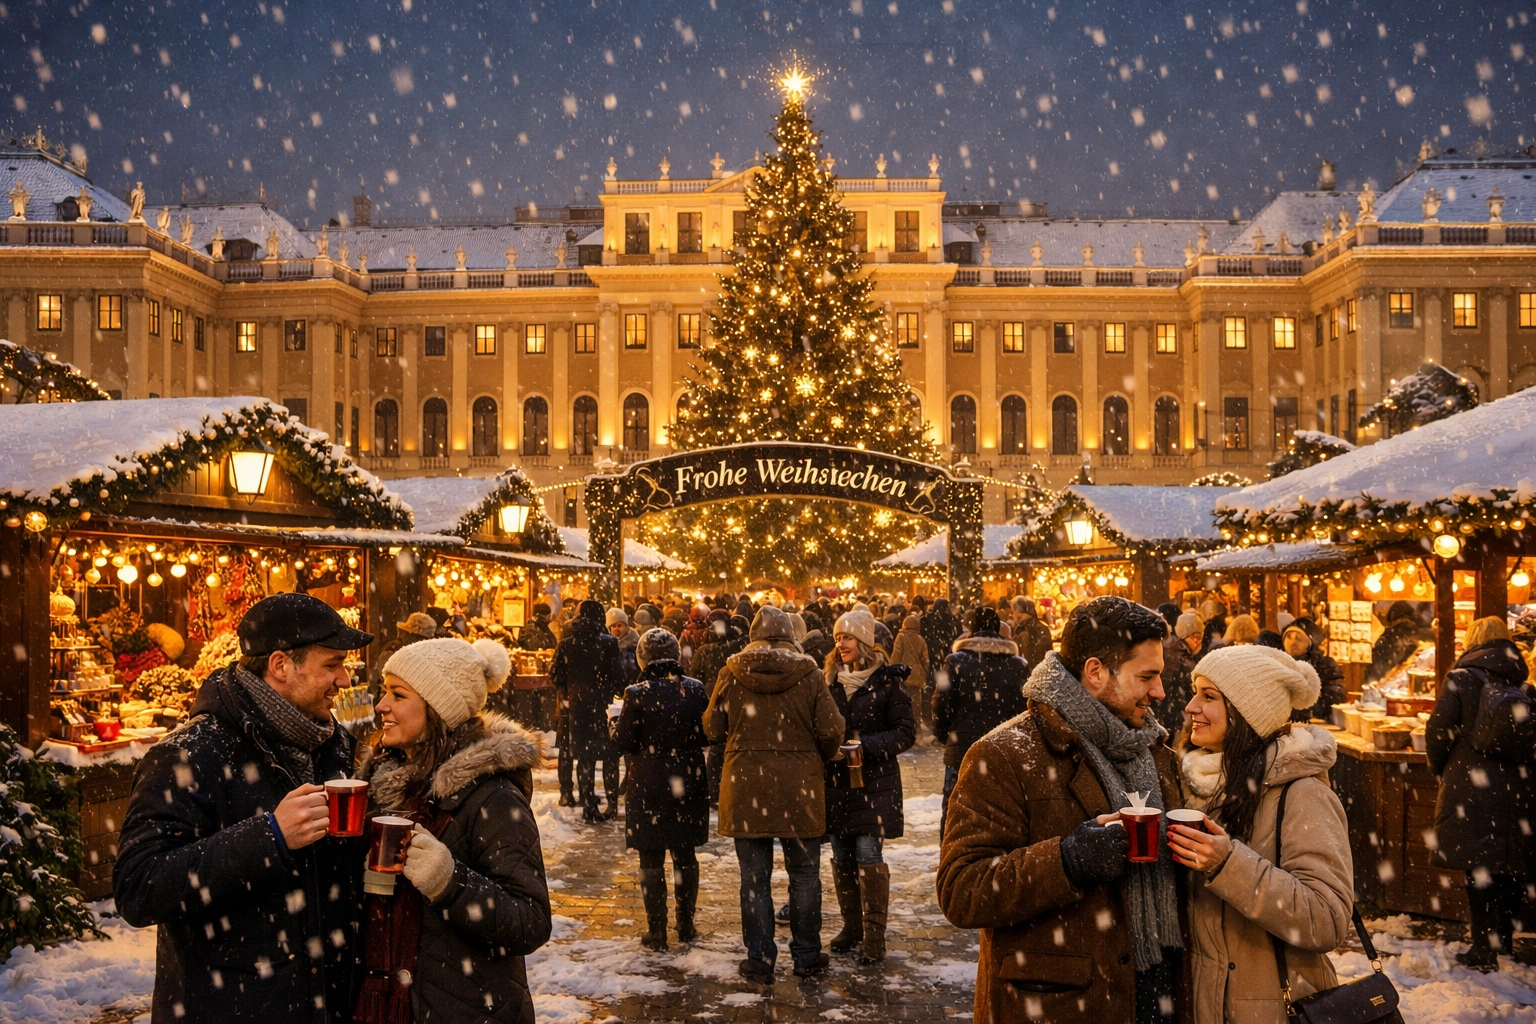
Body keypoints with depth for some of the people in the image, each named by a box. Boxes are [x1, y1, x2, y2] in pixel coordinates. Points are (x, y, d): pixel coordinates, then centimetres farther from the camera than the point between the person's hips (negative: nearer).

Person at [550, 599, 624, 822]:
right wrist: (619, 694, 5)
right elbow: (617, 675, -11)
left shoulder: (566, 646, -1)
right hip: (603, 705, -2)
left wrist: (564, 696, 15)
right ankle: (612, 805, 10)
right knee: (610, 756, 10)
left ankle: (589, 807, 7)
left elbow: (555, 674, 3)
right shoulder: (608, 643, -10)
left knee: (584, 757, 9)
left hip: (577, 706, 2)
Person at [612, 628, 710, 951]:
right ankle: (686, 925, 23)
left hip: (649, 785, -3)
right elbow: (707, 734, 3)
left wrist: (616, 724, 10)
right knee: (685, 854, 16)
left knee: (651, 859, 6)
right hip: (688, 784, 3)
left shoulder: (638, 693, -14)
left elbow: (623, 742, -10)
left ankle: (657, 931, 10)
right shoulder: (695, 689, -5)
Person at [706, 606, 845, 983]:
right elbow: (831, 731, -6)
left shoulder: (731, 673, -4)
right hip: (799, 788, 0)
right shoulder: (808, 675, -7)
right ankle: (806, 957, 22)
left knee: (755, 878, 8)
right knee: (804, 875, 13)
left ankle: (760, 961, 14)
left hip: (745, 787, 0)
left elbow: (713, 729, 3)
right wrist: (818, 760, 13)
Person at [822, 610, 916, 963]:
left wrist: (866, 745, -18)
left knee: (868, 856, -7)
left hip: (874, 781, -5)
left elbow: (906, 732, -7)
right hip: (836, 781, 5)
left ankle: (874, 936, 1)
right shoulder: (831, 678, 8)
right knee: (841, 857, 8)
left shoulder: (888, 680, -6)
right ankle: (851, 928, 21)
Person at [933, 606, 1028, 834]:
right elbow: (1025, 712, 0)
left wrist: (946, 735, 13)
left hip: (962, 754, -2)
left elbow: (941, 709, -6)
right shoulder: (1018, 666, 0)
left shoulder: (956, 662, -5)